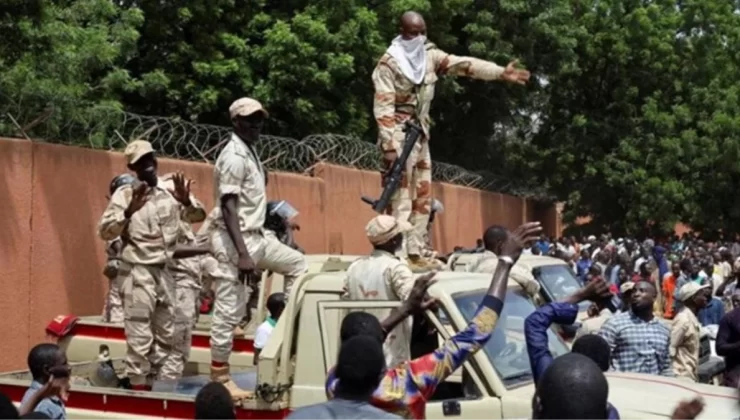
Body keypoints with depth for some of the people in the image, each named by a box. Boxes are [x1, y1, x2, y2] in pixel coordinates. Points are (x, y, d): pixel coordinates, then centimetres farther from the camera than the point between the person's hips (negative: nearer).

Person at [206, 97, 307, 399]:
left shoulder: (250, 152, 13)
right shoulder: (234, 157, -16)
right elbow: (228, 208, -22)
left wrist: (253, 250, 20)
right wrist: (242, 254, -27)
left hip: (255, 236, 10)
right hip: (234, 240, -10)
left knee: (297, 263, 20)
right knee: (229, 310, -5)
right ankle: (219, 378, 2)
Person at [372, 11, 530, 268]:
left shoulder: (430, 56, 7)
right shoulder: (388, 64, -12)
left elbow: (464, 64, 0)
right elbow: (383, 107, -17)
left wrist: (501, 73, -11)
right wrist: (389, 146, -24)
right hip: (399, 136, -8)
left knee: (423, 197, 9)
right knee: (401, 198, -11)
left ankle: (414, 253, 14)